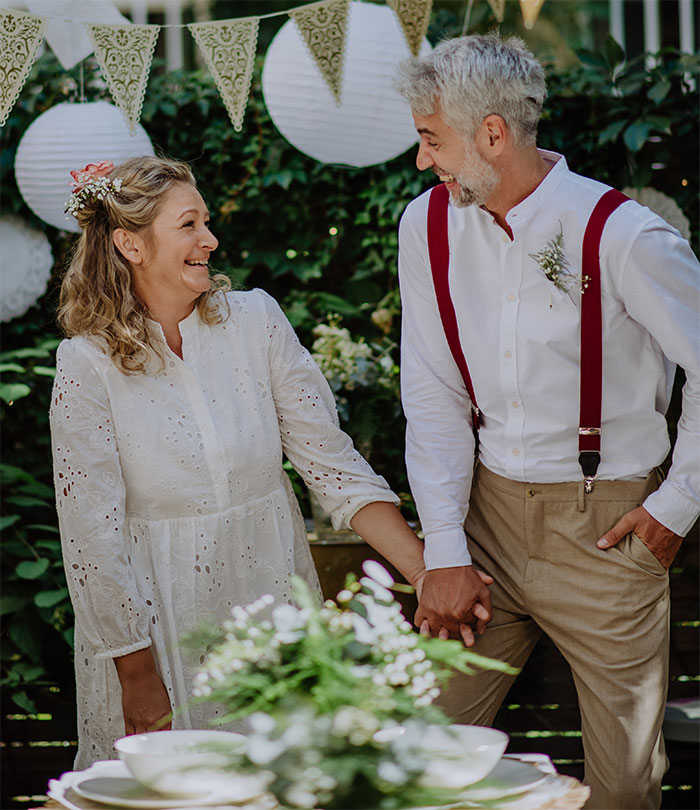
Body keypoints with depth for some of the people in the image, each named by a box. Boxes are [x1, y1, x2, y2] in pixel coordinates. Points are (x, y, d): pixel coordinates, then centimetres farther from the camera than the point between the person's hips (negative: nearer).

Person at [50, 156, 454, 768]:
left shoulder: (255, 321, -4)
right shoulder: (88, 363, -11)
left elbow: (332, 463, -5)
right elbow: (93, 533, -10)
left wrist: (428, 571, -15)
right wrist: (138, 675, -10)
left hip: (272, 594, 3)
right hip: (159, 614, -3)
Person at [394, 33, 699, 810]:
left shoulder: (624, 236, -15)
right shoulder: (428, 225, 1)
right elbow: (433, 397, 2)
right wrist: (444, 550, -3)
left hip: (605, 524, -4)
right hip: (488, 509, 4)